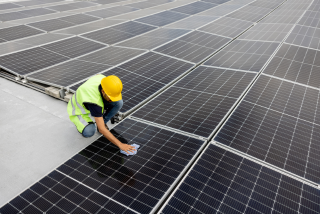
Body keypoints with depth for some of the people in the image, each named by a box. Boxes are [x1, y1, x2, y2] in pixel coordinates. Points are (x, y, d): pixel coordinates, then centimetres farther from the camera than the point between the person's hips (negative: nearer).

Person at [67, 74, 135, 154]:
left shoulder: (103, 80, -26)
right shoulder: (94, 99, -44)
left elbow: (98, 75, 4)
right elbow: (102, 130, -43)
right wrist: (120, 145, -44)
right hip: (79, 111, -6)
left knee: (119, 102, -22)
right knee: (89, 132, -37)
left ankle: (102, 122, 1)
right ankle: (80, 124, 0)